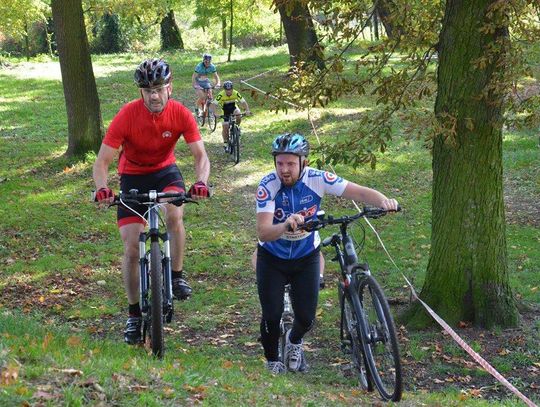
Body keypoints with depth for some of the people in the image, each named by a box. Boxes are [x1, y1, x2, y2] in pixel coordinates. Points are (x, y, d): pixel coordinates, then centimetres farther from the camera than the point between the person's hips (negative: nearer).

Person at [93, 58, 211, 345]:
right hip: (132, 176, -1)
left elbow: (200, 154, -18)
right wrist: (102, 188, -44)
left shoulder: (181, 114, -20)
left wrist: (200, 182, -39)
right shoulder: (127, 115, -25)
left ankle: (177, 276, -10)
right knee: (131, 247, -7)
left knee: (175, 215, -32)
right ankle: (134, 314, 8)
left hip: (165, 171, 1)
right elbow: (102, 162, -24)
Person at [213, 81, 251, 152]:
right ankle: (225, 143, 12)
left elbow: (243, 102, -25)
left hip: (233, 107, 1)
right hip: (225, 110, -1)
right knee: (225, 127, -8)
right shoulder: (221, 95, -30)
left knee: (238, 116, -31)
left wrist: (247, 110, -41)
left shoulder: (235, 93, -26)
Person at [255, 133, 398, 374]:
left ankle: (294, 341, 35)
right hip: (272, 258, -1)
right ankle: (273, 361, 20)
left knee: (306, 318, -2)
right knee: (272, 316, -9)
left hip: (306, 257, 1)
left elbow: (360, 193, -24)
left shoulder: (316, 179, -22)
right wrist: (285, 225, -56)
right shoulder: (268, 186, -26)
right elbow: (263, 233, -35)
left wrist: (384, 201, -45)